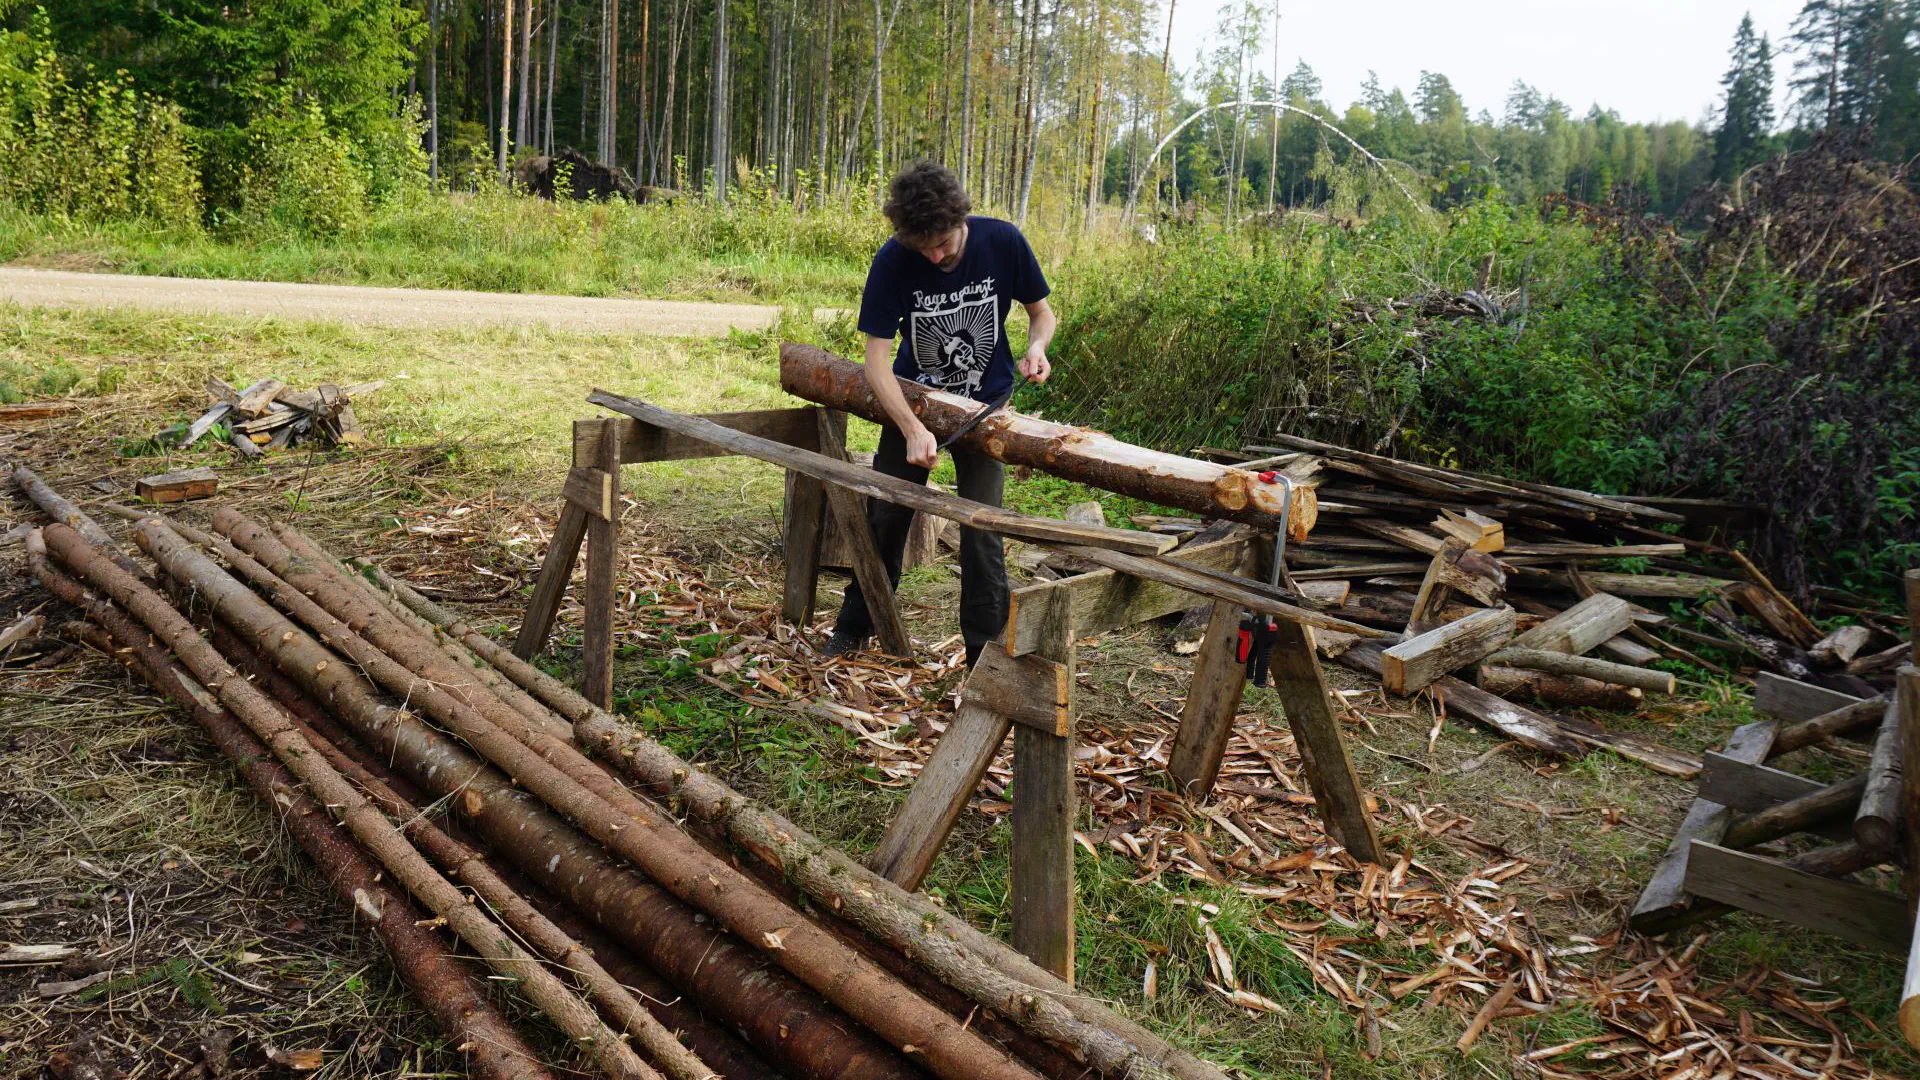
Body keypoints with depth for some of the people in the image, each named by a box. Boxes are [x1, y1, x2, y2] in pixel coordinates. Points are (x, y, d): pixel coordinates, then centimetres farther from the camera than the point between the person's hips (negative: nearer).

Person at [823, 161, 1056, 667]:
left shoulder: (1003, 242, -21)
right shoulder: (893, 261, -24)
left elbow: (1041, 310, -3)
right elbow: (877, 357, -24)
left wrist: (1036, 348, -26)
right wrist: (912, 428, -38)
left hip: (984, 401, -1)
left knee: (980, 525, -10)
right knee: (885, 515, 9)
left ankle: (987, 650, 4)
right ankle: (855, 625, 30)